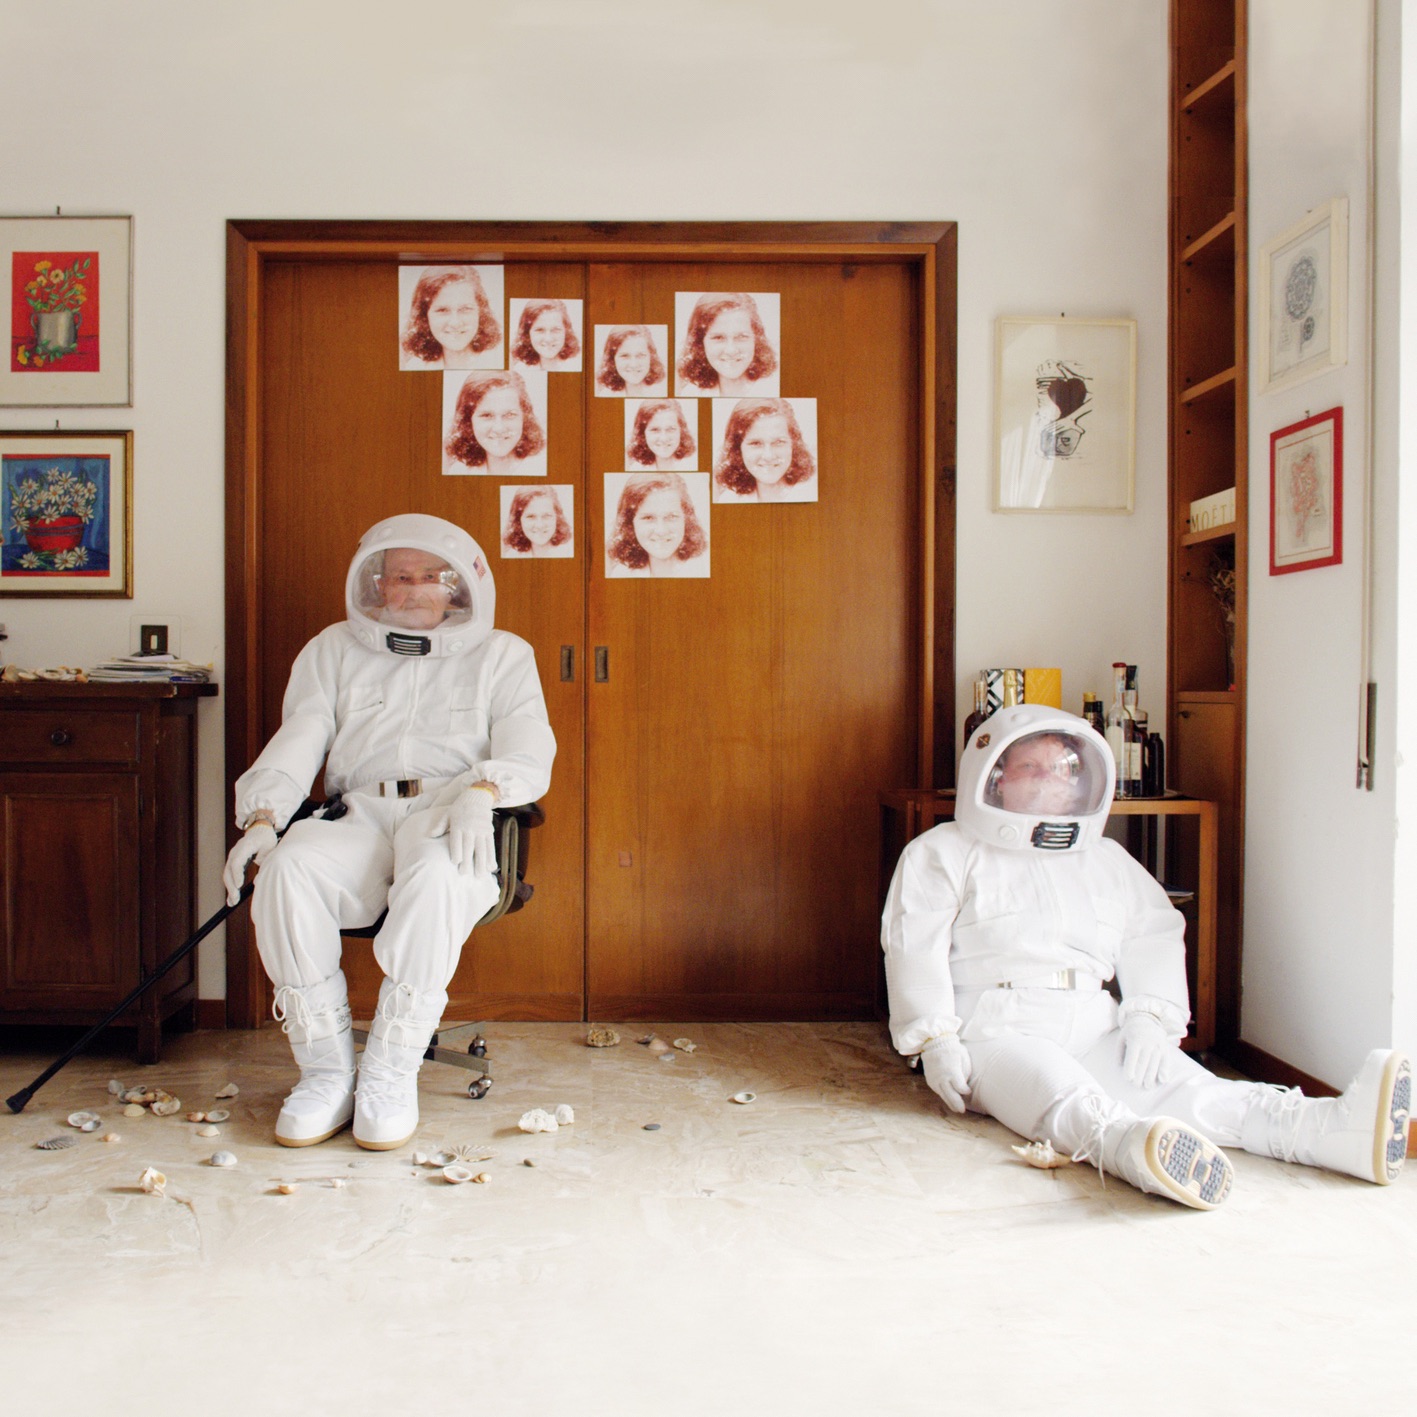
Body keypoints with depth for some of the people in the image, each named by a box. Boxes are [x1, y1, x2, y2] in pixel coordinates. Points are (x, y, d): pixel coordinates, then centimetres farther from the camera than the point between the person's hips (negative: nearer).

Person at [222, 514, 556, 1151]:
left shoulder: (501, 655, 17)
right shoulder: (334, 650, 23)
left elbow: (528, 752, 2)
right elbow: (296, 742, 11)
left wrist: (481, 790, -21)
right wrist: (262, 816, -10)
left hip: (451, 823, -2)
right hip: (358, 817, 2)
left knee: (435, 875, -38)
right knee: (290, 866, -31)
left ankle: (391, 1071, -26)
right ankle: (326, 1069, -20)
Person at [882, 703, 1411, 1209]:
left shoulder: (1107, 859, 27)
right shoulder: (943, 853, 11)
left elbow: (1152, 936, 16)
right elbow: (915, 948, 0)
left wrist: (1148, 1015, -4)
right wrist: (935, 1041, -13)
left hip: (1095, 1030, 4)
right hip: (997, 1030, -4)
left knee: (1180, 1083, -24)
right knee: (1067, 1097, -37)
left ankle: (1330, 1127, -47)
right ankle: (1129, 1146, -68)